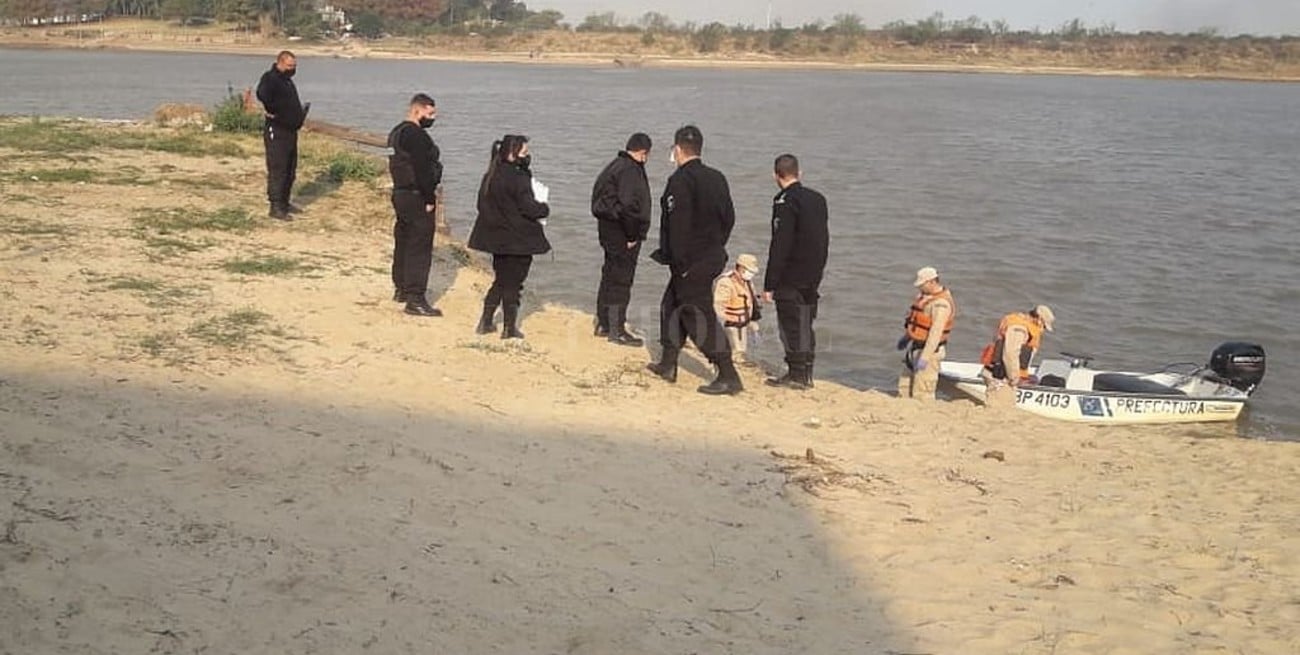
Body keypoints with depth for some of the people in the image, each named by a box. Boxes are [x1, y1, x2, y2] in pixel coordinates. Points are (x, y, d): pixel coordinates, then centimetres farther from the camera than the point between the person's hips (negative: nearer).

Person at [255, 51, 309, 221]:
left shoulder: (287, 80, 17)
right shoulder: (270, 78, -14)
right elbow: (262, 94, -36)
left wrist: (301, 111, 16)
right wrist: (271, 111, -25)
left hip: (291, 131, 10)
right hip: (277, 132, -10)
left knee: (290, 171, 16)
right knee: (277, 170, -7)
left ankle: (284, 203, 27)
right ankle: (276, 207, -4)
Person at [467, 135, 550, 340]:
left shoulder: (491, 175, 6)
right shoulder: (517, 178, -19)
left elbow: (483, 205, 12)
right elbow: (528, 208, -21)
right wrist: (544, 209, -1)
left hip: (496, 238, 7)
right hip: (518, 239, -7)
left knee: (501, 280, 20)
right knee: (513, 283, 3)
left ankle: (486, 321, 20)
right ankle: (510, 328, 10)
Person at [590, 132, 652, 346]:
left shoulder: (614, 166, 14)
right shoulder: (630, 171, -17)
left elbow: (600, 200, 17)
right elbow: (628, 206, -25)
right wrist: (632, 236, -18)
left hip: (607, 227, 10)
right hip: (622, 233, -10)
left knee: (609, 276, 18)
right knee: (621, 280, -4)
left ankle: (603, 324, 28)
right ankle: (617, 330, 0)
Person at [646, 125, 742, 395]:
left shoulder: (680, 180, -16)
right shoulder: (717, 178, 9)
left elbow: (678, 226, -21)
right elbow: (729, 218, 14)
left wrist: (680, 263, -18)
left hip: (690, 263, -9)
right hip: (713, 256, 9)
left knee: (700, 315, -5)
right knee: (672, 304, 22)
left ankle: (728, 376, -7)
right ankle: (668, 364, 30)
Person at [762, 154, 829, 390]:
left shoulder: (785, 202, -15)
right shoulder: (818, 199, 9)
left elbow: (779, 246, -18)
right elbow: (824, 240, 14)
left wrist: (769, 284, -15)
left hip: (791, 277, -8)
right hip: (813, 275, 8)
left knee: (791, 326, -1)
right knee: (805, 324, 14)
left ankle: (796, 374, 1)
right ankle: (806, 374, 19)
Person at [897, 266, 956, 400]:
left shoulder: (940, 303, -23)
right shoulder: (926, 295, 9)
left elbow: (936, 332, -29)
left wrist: (924, 357, -32)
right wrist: (906, 337, 34)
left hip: (929, 350, -10)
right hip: (916, 346, 10)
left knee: (922, 393, -6)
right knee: (905, 386, 17)